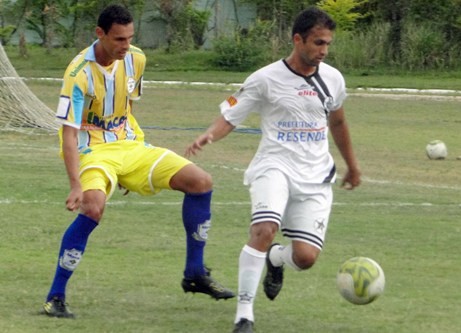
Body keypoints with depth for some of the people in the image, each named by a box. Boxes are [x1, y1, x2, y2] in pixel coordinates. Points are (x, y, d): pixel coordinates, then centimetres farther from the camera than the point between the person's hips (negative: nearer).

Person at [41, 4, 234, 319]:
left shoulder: (136, 59, -2)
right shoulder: (80, 73, -22)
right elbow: (69, 133, -27)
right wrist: (77, 186, -35)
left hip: (129, 145, 7)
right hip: (92, 150, -7)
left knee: (201, 182, -3)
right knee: (93, 206, -35)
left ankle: (195, 274, 10)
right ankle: (55, 298, -24)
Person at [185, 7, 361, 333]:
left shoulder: (333, 79, 7)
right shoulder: (266, 79, -6)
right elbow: (229, 117, -3)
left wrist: (352, 165, 36)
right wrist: (208, 136, -25)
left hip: (316, 177, 4)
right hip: (274, 167, -4)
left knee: (306, 257, -9)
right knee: (264, 230, -31)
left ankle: (275, 258, 31)